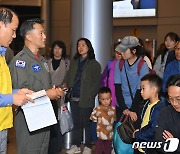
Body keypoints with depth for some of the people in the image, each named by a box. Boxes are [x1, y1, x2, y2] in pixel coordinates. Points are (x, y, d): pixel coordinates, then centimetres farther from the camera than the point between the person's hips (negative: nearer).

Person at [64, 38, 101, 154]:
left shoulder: (94, 64, -2)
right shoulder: (74, 62, 13)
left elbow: (97, 83, -4)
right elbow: (68, 78, 13)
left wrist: (90, 95, -12)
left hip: (86, 100, -5)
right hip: (74, 98, 5)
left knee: (87, 123, 4)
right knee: (76, 123, 13)